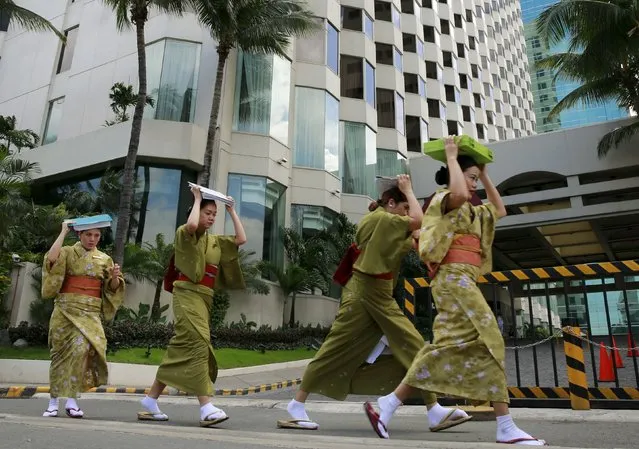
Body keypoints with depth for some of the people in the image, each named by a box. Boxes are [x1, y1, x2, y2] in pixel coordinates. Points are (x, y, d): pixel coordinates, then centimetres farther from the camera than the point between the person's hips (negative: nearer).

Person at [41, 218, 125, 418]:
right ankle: (54, 402, 17)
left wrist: (115, 277, -11)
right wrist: (64, 232, -10)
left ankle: (71, 400, -10)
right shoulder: (68, 252, 6)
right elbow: (51, 259, -17)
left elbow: (112, 289, 11)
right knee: (61, 352, 3)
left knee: (81, 347, -19)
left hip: (90, 312, 0)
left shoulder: (105, 259, 11)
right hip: (66, 309, 0)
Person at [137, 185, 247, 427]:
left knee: (181, 349, 7)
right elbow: (192, 225, -23)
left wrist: (232, 211, 16)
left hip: (204, 299, 8)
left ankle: (150, 401, 17)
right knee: (197, 344, -19)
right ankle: (206, 408, -24)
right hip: (188, 294, -7)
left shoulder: (216, 242, 20)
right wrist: (197, 199, -7)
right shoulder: (184, 234, 1)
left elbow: (241, 239, 12)